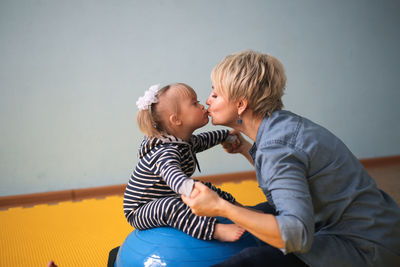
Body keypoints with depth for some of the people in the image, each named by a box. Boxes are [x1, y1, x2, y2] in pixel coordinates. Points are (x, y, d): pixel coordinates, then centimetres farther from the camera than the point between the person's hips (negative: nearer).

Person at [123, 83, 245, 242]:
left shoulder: (187, 141, 0)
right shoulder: (165, 152, -33)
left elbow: (202, 141, 24)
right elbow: (172, 174, -54)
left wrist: (227, 134, 35)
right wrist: (192, 188, -75)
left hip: (171, 199, 10)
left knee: (207, 189, 13)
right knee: (170, 205, -39)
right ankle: (217, 230, -46)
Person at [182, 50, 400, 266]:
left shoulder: (276, 147, -25)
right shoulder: (282, 123, 4)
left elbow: (299, 235, -34)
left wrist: (220, 208, -33)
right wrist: (245, 149, 18)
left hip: (361, 248, -10)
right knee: (260, 212, 24)